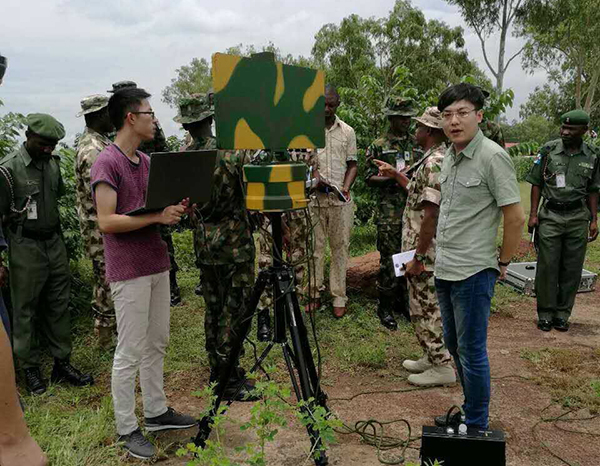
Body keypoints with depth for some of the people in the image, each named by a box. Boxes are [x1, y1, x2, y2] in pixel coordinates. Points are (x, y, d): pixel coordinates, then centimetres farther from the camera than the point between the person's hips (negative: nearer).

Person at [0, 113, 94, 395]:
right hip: (26, 247, -6)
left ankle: (62, 364, 20)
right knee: (26, 310, 6)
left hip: (55, 242, 6)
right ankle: (31, 369, 19)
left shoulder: (53, 163, 6)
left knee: (59, 306, 10)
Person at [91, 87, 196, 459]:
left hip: (156, 263, 8)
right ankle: (127, 429, 16)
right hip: (129, 270, -8)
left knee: (157, 343, 16)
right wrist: (157, 216, -22)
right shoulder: (107, 162, -12)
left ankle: (156, 412, 30)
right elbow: (107, 221, -18)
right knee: (130, 352, 1)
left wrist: (175, 210, -2)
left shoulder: (147, 161, 13)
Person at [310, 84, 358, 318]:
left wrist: (345, 188, -5)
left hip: (341, 199, 1)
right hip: (314, 196, -1)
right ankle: (315, 293, 14)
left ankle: (339, 297, 11)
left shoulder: (347, 131, 9)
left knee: (340, 247, 4)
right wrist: (314, 176, -16)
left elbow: (352, 164, 11)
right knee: (315, 246, 3)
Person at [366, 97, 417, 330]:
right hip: (389, 213, -4)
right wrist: (393, 178, -17)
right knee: (389, 259, -2)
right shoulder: (378, 146, 0)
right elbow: (369, 179, -2)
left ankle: (404, 301, 23)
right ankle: (385, 307, 9)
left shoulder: (417, 144, 12)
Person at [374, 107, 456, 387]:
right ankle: (433, 358, 30)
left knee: (426, 309, 0)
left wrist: (418, 257, -23)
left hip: (425, 252, -10)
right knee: (426, 307, 19)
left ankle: (442, 367, 11)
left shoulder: (434, 163, -20)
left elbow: (431, 214, -25)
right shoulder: (441, 158, 13)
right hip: (429, 250, 10)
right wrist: (395, 175, 27)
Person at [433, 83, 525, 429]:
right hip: (445, 270, 9)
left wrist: (503, 263, -8)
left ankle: (477, 426, 19)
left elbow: (516, 218, -15)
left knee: (471, 351, 1)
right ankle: (470, 412, 36)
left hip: (473, 273, -8)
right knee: (455, 346, 19)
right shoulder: (450, 156, 10)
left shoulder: (493, 157, -15)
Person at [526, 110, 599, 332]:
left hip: (578, 218, 2)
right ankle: (545, 314, 11)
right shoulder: (548, 150, -2)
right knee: (547, 266, 0)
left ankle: (562, 314, 17)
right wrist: (533, 215, -4)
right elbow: (536, 184, 2)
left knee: (572, 269, 5)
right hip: (550, 216, -2)